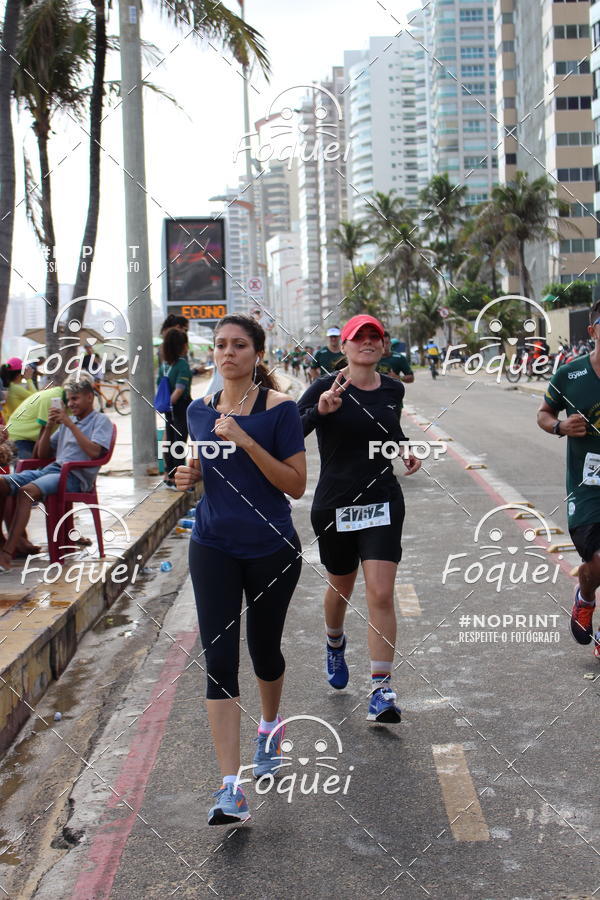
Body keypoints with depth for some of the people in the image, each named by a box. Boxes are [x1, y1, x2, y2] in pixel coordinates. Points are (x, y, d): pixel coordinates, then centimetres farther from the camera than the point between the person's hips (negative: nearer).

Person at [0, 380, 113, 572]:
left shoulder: (101, 421, 6)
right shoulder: (66, 422, 26)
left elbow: (94, 452, -13)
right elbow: (42, 454, 26)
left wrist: (70, 424, -10)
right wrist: (49, 426, 10)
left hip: (75, 476, -8)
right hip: (51, 469, 8)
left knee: (27, 491, -33)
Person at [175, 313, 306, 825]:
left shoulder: (279, 408, -9)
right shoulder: (200, 411, 5)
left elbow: (296, 484, -13)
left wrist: (247, 441, -22)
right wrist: (190, 476, -3)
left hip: (271, 548, -3)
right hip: (214, 547, 3)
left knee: (263, 649, 13)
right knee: (219, 657, -7)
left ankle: (271, 725, 46)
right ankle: (231, 788, -7)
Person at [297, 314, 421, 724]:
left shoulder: (394, 389, 4)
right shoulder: (327, 388, -9)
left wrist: (405, 449, 9)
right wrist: (320, 410, -34)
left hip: (382, 502, 1)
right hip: (334, 504, -1)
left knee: (381, 595, -10)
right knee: (341, 588, 18)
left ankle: (382, 690, -5)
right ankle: (335, 644, 51)